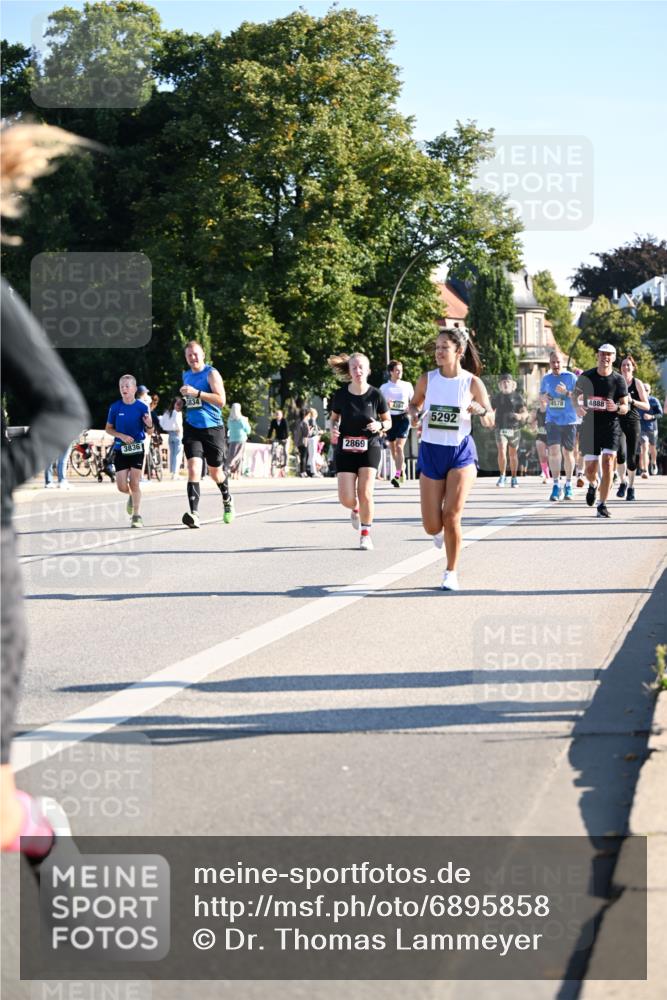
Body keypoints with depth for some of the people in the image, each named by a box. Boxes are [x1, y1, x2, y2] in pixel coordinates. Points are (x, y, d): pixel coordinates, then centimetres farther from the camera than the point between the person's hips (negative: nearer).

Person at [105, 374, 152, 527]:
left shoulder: (142, 407, -5)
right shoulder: (115, 407, -3)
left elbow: (149, 431, 0)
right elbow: (108, 428, 5)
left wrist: (149, 425, -23)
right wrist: (122, 436, -12)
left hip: (138, 448, -2)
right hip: (121, 449, 2)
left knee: (134, 482, -8)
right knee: (122, 486, -1)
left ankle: (137, 516, 0)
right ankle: (131, 496, 34)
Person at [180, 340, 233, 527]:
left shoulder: (211, 373, -7)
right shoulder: (186, 375, 13)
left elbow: (221, 400, -19)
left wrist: (197, 393, -24)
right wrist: (183, 400, 14)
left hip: (213, 428, -3)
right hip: (192, 428, 4)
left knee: (215, 473, 11)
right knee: (193, 468, -17)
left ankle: (227, 499, 43)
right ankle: (194, 514, -26)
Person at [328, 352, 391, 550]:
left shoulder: (375, 395, -8)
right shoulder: (340, 395, -5)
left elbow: (388, 421, 5)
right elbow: (334, 418, 11)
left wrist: (379, 425, -17)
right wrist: (333, 429, -11)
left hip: (369, 448, -1)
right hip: (345, 450, 1)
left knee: (365, 493, -12)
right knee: (346, 499, -6)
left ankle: (366, 534, 9)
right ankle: (356, 509, 33)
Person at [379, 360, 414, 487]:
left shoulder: (407, 385, 7)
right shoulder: (384, 387, 7)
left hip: (403, 417, -2)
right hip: (390, 418, 2)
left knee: (400, 446, -16)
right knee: (393, 448, 9)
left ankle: (397, 475, -22)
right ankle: (401, 470, 28)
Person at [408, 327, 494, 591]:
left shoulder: (472, 383, -5)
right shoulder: (426, 379, -1)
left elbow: (490, 422, 2)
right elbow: (414, 404, 17)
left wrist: (480, 410, -20)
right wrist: (414, 413, -7)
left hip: (461, 452, -2)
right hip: (431, 451, 2)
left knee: (451, 516, -12)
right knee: (432, 526, 1)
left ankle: (451, 573, 6)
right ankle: (439, 530, 41)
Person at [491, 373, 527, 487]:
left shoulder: (517, 396, 2)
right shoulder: (497, 397, 9)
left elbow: (525, 413, -1)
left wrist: (520, 416, -22)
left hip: (514, 428, 0)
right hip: (501, 428, 0)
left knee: (513, 454, 8)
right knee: (501, 451, -17)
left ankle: (514, 478, 20)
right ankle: (502, 476, -7)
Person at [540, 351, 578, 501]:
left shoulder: (571, 377, -2)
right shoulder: (546, 379, 9)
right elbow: (541, 395, 20)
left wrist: (566, 392, -21)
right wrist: (543, 398, -4)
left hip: (569, 420, -2)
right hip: (552, 420, 2)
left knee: (568, 452, 6)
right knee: (553, 450, -12)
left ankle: (568, 485, 23)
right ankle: (556, 486, -9)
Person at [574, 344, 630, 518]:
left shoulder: (618, 379, -3)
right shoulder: (586, 377, 1)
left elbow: (625, 407, 0)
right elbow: (576, 395, 14)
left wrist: (617, 408, -23)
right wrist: (578, 407, -8)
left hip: (610, 426, -1)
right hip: (590, 426, 1)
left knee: (608, 463, -14)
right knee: (590, 468, 2)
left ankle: (602, 505, -5)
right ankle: (593, 484, 40)